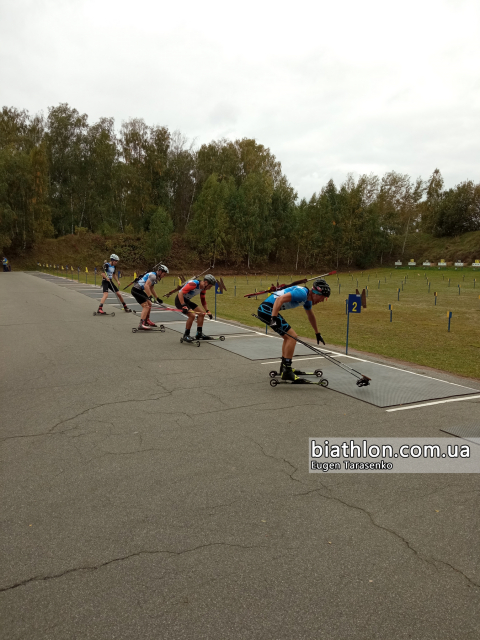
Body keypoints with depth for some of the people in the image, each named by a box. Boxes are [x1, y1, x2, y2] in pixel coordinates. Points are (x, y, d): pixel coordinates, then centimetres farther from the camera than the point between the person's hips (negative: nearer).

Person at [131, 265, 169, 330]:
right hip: (136, 290, -10)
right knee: (146, 306, -16)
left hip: (139, 290, 10)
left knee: (149, 304, 18)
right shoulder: (153, 275, -16)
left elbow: (151, 289, 26)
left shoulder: (155, 277, 16)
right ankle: (141, 324, -23)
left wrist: (157, 298, 27)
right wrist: (150, 296, -32)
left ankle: (147, 321, 31)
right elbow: (146, 286, -29)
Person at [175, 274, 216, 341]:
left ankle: (199, 334, 16)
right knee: (192, 315, -25)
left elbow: (203, 300, 16)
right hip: (180, 300, -10)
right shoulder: (193, 284, -28)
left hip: (187, 301, 10)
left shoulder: (203, 288, 1)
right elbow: (180, 293, -32)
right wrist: (183, 306, -38)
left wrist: (207, 311, 11)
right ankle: (186, 335, -9)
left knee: (201, 314, 7)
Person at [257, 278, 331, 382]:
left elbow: (311, 316, 33)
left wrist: (317, 333, 43)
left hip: (265, 310, 11)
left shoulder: (307, 299, 16)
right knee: (292, 336, -12)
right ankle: (287, 372, -10)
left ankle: (284, 367, 29)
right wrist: (273, 319, -34)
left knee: (288, 337, 21)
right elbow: (280, 299, -28)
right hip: (268, 309, -11)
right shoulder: (302, 293, -16)